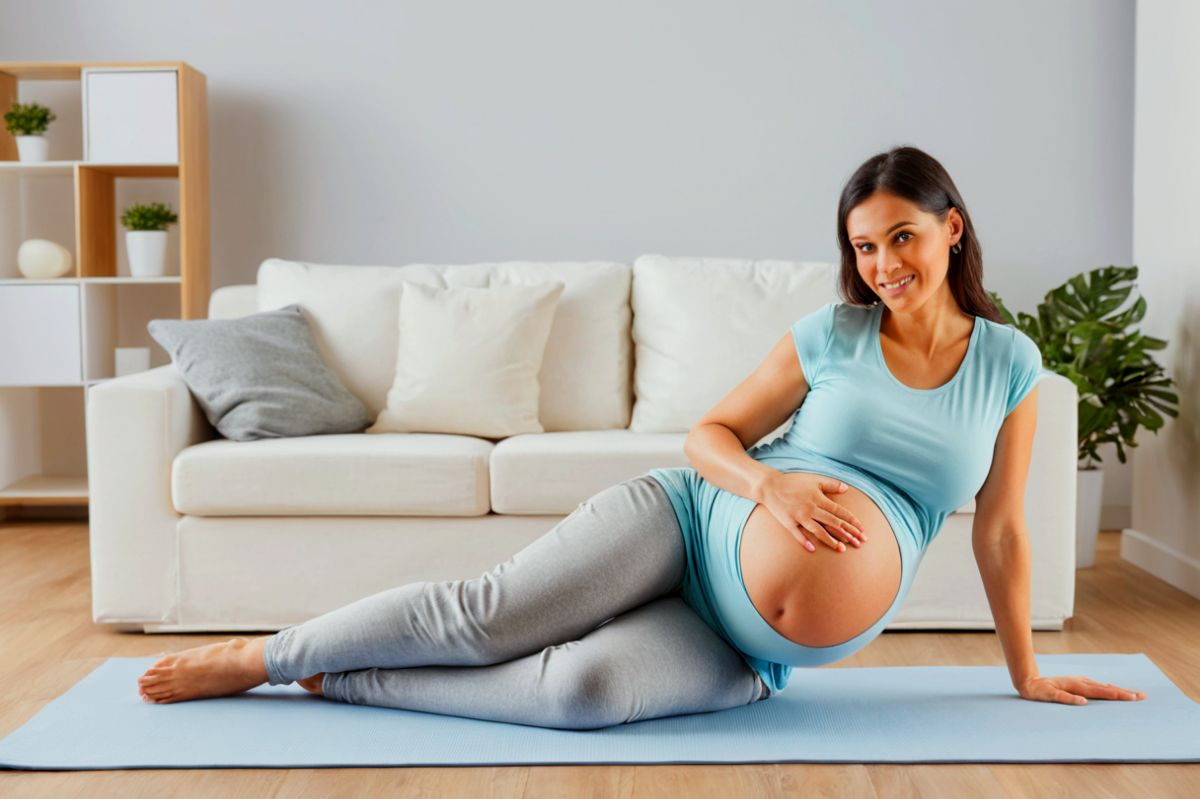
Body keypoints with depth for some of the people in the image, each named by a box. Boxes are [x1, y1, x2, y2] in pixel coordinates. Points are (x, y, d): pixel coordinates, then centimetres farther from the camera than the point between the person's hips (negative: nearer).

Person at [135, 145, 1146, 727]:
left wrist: (1028, 674, 11)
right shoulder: (832, 333, -2)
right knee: (491, 611, -18)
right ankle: (261, 655, 2)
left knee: (587, 688, -28)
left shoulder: (1009, 363, 1)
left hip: (753, 649, 0)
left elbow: (1001, 528, 7)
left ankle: (332, 682, -12)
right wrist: (770, 479, -21)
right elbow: (709, 432, 1)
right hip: (692, 516, 0)